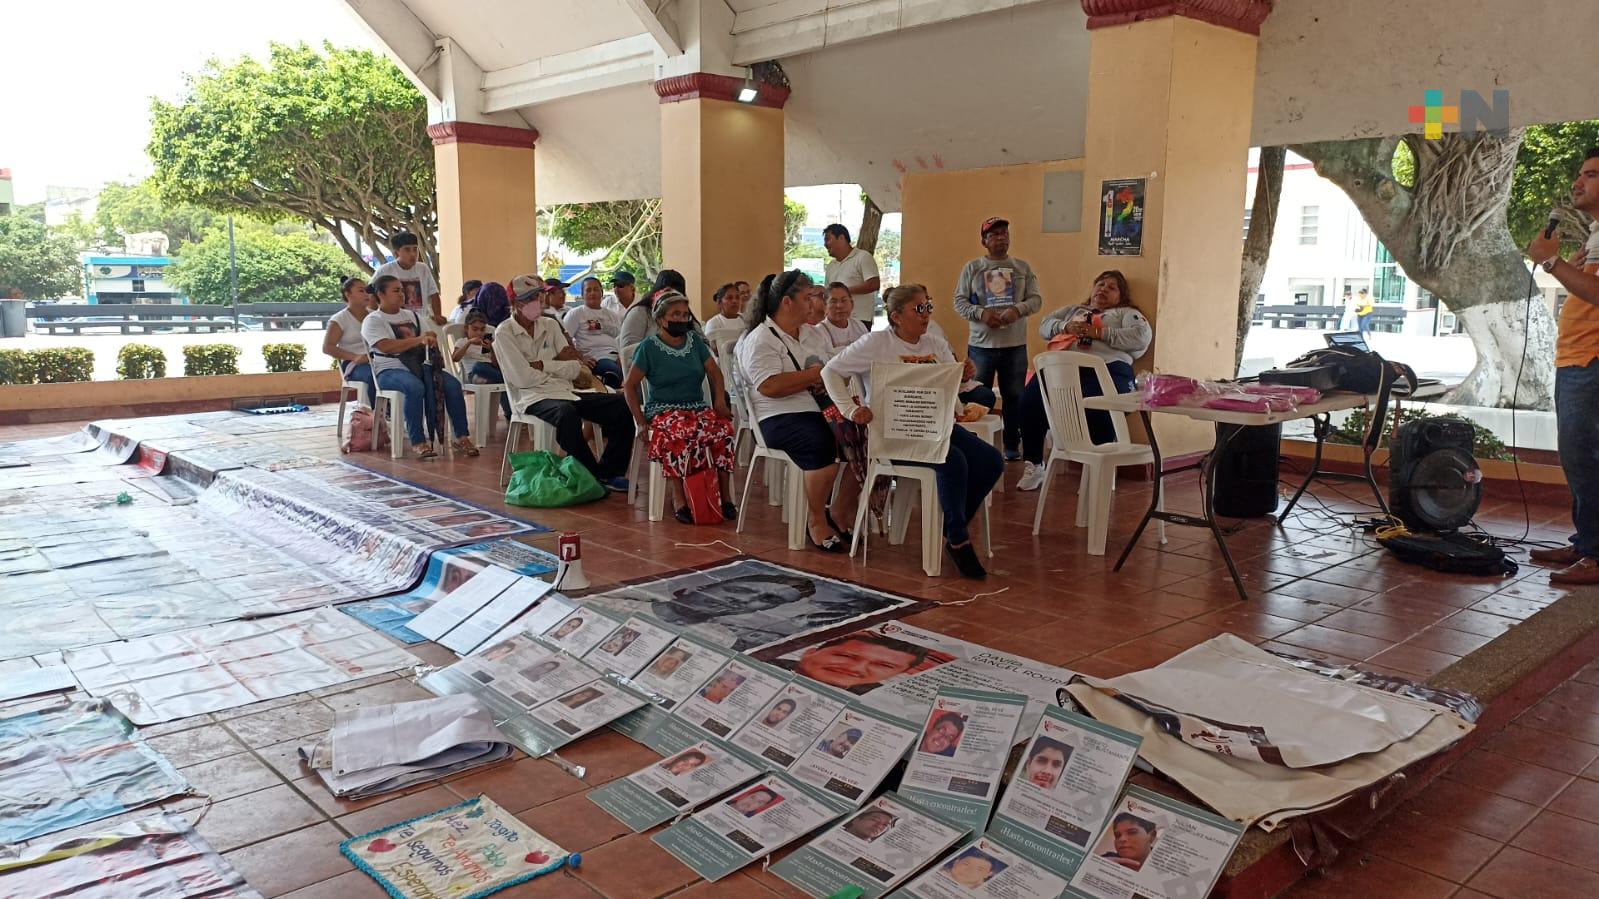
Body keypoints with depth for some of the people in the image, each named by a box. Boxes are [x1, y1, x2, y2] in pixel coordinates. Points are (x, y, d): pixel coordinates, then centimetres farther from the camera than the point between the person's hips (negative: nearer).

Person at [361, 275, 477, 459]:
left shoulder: (412, 316, 21)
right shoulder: (372, 320, 2)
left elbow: (431, 340, 18)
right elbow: (386, 347, -15)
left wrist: (431, 341, -9)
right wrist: (418, 340, -21)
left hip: (419, 366, 6)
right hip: (390, 370, -5)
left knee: (452, 384, -21)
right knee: (416, 387, -38)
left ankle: (461, 437, -17)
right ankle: (417, 442, -31)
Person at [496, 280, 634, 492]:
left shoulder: (550, 324, 16)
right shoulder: (504, 334, -1)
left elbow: (576, 369, 7)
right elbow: (524, 379, -13)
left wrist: (544, 365, -7)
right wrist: (559, 367, 0)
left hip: (567, 391, 6)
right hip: (536, 396, -6)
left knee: (622, 406, -12)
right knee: (566, 413, -39)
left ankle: (609, 472, -3)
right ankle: (592, 476, -23)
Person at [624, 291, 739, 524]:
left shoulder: (695, 341, 14)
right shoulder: (649, 347, 1)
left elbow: (714, 371, 15)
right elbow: (630, 385, 0)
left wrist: (720, 400, -3)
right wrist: (641, 422, -7)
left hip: (698, 407, 4)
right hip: (663, 410, -4)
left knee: (724, 428, -28)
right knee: (678, 433, -39)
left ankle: (725, 496, -23)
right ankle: (678, 500, -33)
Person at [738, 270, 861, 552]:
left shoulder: (809, 334, 22)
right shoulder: (760, 340, -5)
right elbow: (770, 386, -19)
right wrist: (815, 374, -12)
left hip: (821, 410, 8)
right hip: (781, 418, -8)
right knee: (824, 444, -35)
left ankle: (843, 513, -1)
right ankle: (816, 521, -17)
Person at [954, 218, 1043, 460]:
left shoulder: (1022, 267, 8)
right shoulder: (972, 268, 4)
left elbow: (1036, 299, 4)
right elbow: (959, 301, -1)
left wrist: (1018, 309, -16)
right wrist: (981, 313, -18)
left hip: (1015, 345, 1)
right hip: (981, 344, -1)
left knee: (1014, 397, 7)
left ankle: (1012, 445, 19)